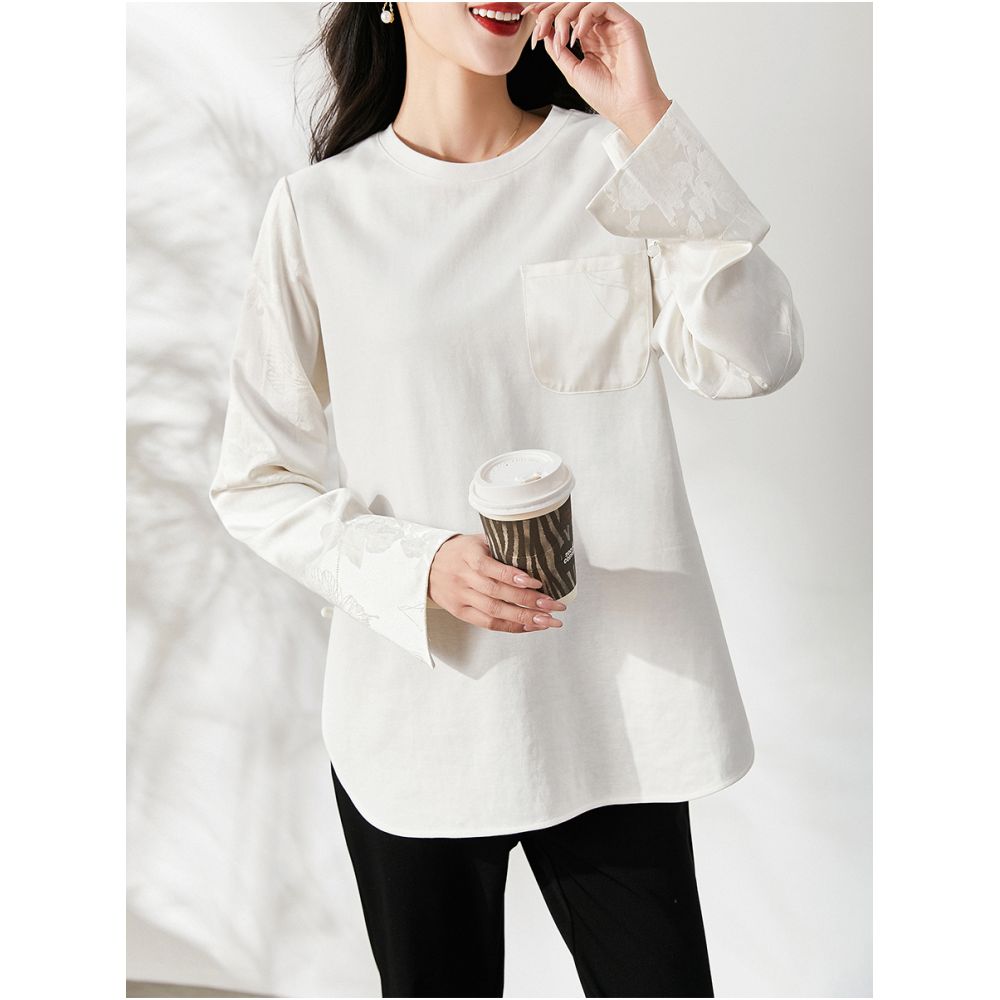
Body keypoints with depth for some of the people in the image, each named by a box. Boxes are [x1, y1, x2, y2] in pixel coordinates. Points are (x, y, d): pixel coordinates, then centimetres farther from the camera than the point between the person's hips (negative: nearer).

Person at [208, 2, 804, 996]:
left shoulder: (611, 168, 2)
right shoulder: (320, 207, -1)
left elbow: (753, 359, -13)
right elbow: (256, 485, 0)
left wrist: (647, 117, -17)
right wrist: (419, 567, -16)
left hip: (612, 705, 1)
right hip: (416, 718, 0)